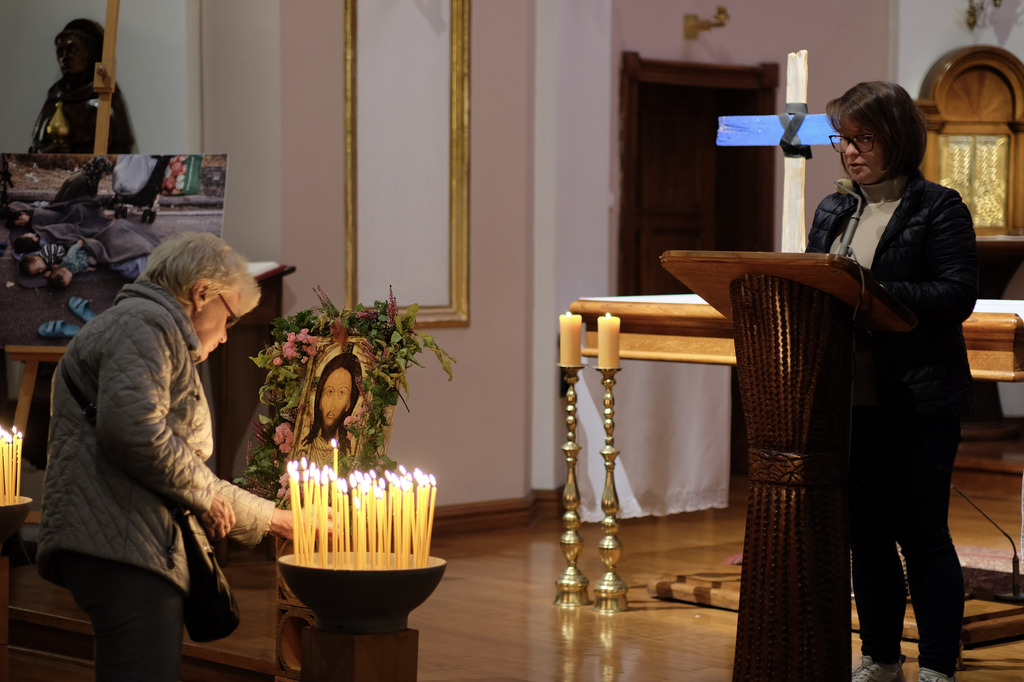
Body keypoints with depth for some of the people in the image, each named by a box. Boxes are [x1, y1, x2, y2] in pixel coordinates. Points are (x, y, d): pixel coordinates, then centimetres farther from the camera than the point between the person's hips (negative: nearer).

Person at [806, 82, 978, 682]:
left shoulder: (939, 209, -4)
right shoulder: (833, 212, 15)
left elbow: (957, 295, -14)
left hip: (917, 402, -6)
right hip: (846, 398, 6)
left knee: (923, 535, -2)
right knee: (866, 534, 12)